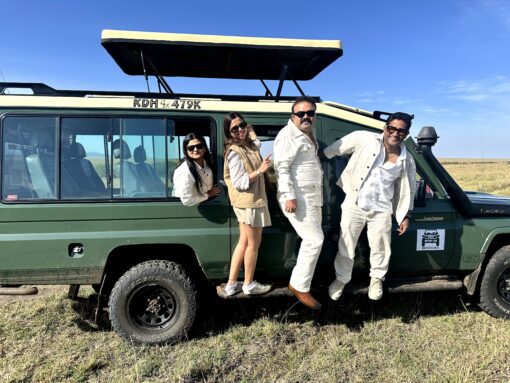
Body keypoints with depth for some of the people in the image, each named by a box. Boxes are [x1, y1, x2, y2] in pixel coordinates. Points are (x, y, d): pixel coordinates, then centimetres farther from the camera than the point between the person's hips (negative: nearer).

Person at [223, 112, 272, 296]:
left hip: (251, 200, 9)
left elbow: (257, 143, 36)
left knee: (244, 242, 13)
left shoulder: (249, 145, 11)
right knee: (253, 243, 3)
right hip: (248, 202, -9)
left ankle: (231, 284, 22)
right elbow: (240, 183, -22)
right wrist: (260, 170, -21)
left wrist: (250, 130, 26)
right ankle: (249, 285, 19)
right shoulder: (234, 152, -17)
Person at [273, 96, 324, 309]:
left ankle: (301, 282, 30)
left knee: (312, 240, 16)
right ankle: (299, 286, 0)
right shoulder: (288, 135, -13)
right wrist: (289, 195, -29)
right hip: (297, 198, -10)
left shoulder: (309, 133, 17)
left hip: (312, 197, 10)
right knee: (315, 240, -12)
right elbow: (282, 167, -21)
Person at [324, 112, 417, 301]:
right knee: (346, 246, 8)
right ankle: (341, 279, 31)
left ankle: (376, 279, 40)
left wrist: (406, 215, 10)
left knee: (380, 248, 12)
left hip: (381, 210, 2)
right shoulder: (364, 139, -9)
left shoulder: (407, 160, 1)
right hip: (354, 205, -2)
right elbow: (336, 148, -1)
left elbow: (408, 189, 10)